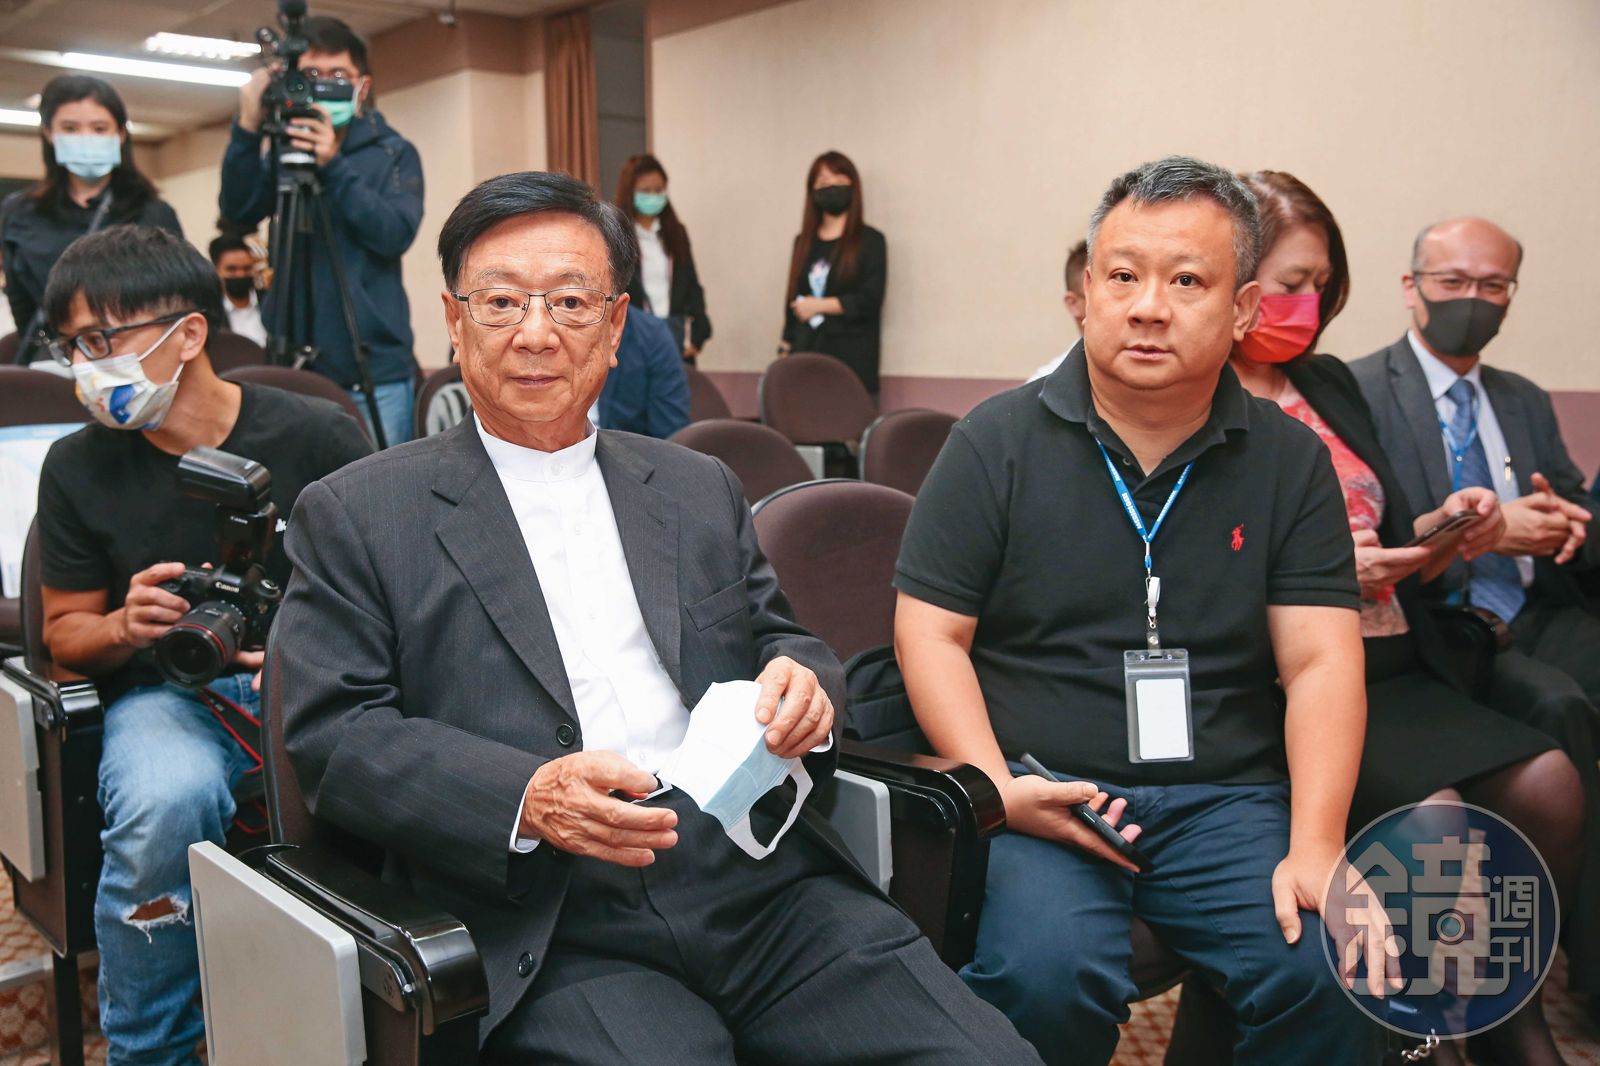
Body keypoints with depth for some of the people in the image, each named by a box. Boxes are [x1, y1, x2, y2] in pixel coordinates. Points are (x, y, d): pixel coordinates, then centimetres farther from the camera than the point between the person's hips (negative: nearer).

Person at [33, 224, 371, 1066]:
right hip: (164, 694, 1)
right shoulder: (78, 469, 3)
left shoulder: (317, 438, -5)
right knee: (165, 801, -34)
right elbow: (64, 631, 13)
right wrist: (127, 626, -11)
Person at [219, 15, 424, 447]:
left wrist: (333, 165, -23)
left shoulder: (394, 152, 2)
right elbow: (238, 211, -5)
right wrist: (248, 128, -18)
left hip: (374, 371, -2)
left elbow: (396, 234, -13)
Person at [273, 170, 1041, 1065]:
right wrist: (527, 797, -17)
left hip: (763, 884, 3)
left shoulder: (702, 489, 19)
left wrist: (803, 679, -5)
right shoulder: (354, 515, 7)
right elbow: (333, 734, -1)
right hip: (560, 936, -2)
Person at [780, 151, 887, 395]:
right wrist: (786, 349, 9)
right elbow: (793, 300, 16)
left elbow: (870, 299, -8)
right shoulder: (804, 242, 16)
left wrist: (819, 305, -6)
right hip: (805, 355, 4)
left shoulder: (870, 240, 2)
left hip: (851, 360, -4)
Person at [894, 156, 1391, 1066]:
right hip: (1041, 796, -2)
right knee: (1043, 976, -29)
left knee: (1335, 974, -23)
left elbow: (1321, 662, 1)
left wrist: (1316, 846, -11)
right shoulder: (998, 443, 1)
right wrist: (995, 787, -13)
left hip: (1228, 798, 2)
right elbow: (931, 633, 0)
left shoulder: (1292, 461, 8)